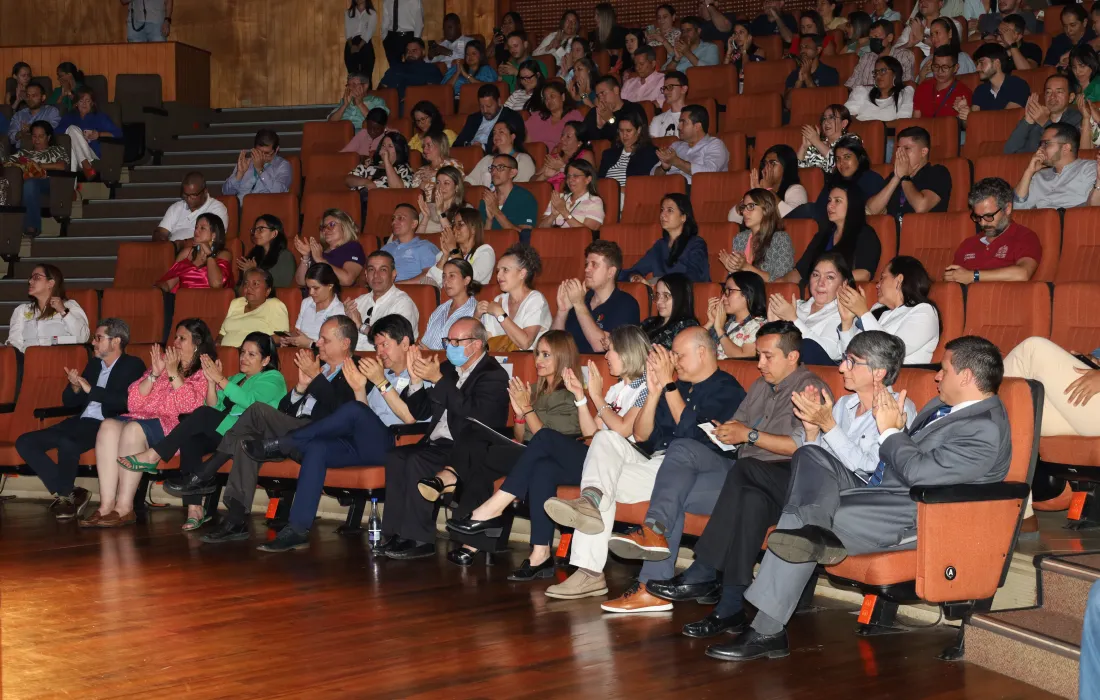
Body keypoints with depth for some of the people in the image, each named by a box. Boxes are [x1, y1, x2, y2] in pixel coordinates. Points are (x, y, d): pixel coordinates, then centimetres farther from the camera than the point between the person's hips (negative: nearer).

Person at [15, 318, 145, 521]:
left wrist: (90, 389, -17)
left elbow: (128, 402, -18)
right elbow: (69, 402, 20)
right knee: (24, 442, -8)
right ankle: (69, 493, -8)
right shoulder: (94, 363, 19)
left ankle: (65, 494, -8)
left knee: (66, 443, -36)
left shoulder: (133, 365, -2)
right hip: (80, 422, 8)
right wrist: (75, 387, -3)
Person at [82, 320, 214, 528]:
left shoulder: (205, 371, 7)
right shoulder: (162, 362, 22)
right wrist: (154, 374, 0)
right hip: (144, 418, 6)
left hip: (174, 427, -5)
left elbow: (190, 406, -11)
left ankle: (124, 508, -31)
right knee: (108, 425, -25)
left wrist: (173, 373, -12)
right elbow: (133, 402, 13)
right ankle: (106, 505, -31)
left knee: (133, 428, -33)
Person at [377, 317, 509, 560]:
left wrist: (438, 380, -21)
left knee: (417, 461, -28)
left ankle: (420, 539, -22)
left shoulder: (494, 375, -7)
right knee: (396, 456, -17)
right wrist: (416, 379, 1)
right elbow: (419, 412, 17)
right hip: (438, 444, 8)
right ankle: (398, 533, -17)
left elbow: (474, 413, -24)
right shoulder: (448, 368, 16)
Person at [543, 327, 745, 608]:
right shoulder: (680, 387, 22)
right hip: (655, 463, 7)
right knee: (607, 437, -17)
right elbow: (641, 436, 15)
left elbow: (691, 433, -17)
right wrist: (654, 392, 1)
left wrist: (668, 384, -12)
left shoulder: (727, 391, -1)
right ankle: (591, 499, -35)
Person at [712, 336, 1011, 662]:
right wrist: (896, 428, 1)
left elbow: (920, 472, -24)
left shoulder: (985, 430, -16)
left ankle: (766, 631, -19)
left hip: (912, 518, -10)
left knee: (798, 519, -22)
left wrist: (890, 431, -9)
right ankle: (822, 534, -31)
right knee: (810, 457, -6)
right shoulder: (945, 406, 17)